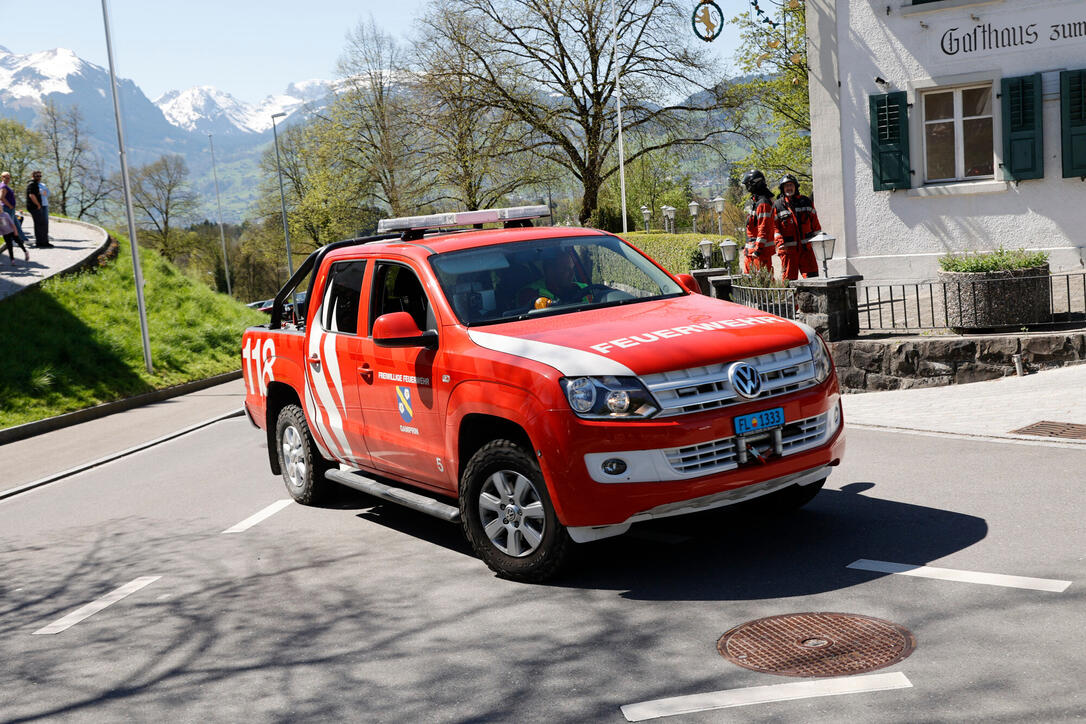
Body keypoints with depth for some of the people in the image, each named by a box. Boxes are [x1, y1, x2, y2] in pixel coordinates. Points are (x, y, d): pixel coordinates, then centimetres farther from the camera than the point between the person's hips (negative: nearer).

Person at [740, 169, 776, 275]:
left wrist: (759, 247, -22)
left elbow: (764, 227, -20)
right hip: (752, 248, 10)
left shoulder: (763, 203, -15)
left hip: (761, 247, -10)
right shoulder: (755, 201, 18)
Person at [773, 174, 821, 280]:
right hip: (788, 248, -2)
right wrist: (780, 243, -14)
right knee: (789, 277, 0)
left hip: (806, 246, 2)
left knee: (812, 275, -5)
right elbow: (775, 227, -2)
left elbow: (815, 223, 15)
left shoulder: (806, 201, 12)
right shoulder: (777, 205, 4)